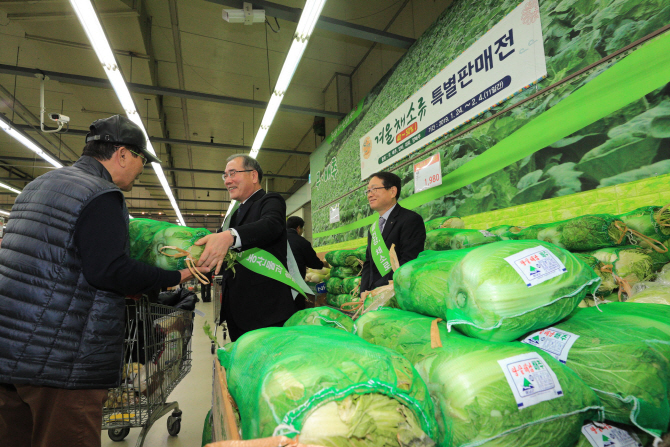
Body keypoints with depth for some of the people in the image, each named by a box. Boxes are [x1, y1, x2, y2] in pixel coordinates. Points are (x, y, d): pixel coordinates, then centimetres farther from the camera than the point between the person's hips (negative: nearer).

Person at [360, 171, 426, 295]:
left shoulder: (412, 220, -7)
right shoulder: (372, 229, 19)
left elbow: (408, 263, -16)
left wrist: (376, 291, -16)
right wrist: (364, 291, -1)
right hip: (374, 295, 6)